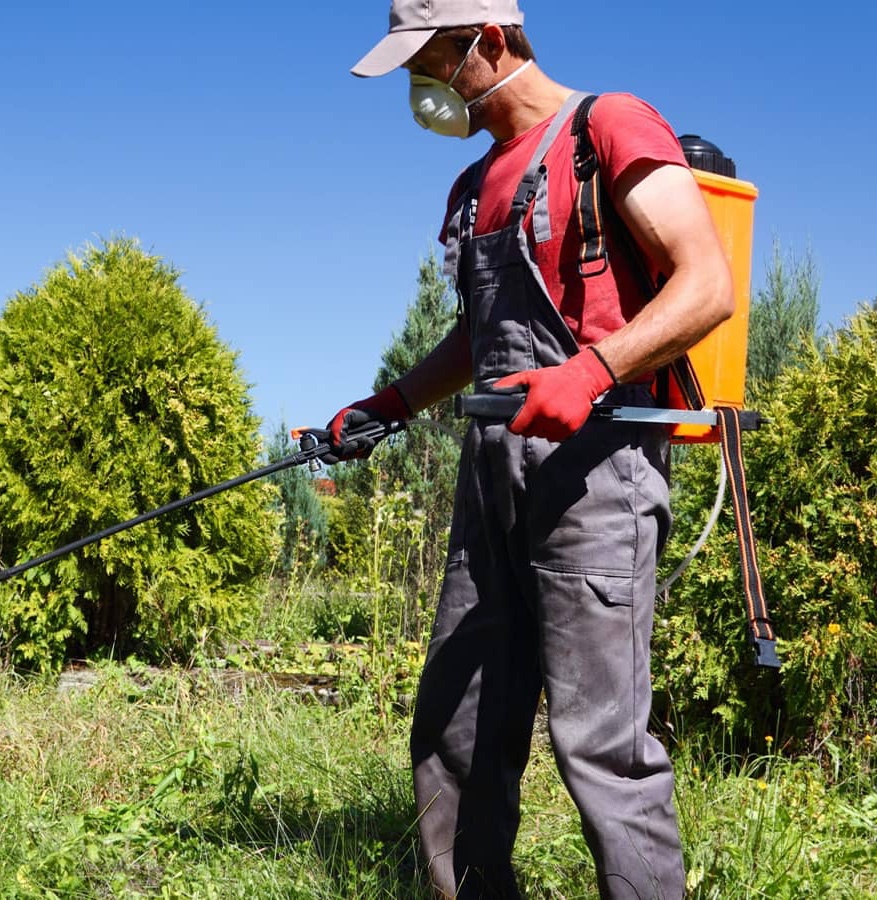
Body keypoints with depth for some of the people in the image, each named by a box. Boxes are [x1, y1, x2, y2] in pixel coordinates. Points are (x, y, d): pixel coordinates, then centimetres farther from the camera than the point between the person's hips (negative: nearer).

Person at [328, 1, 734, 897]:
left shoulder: (609, 126, -2)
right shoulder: (476, 185, 23)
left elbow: (709, 286, -12)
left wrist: (588, 370, -25)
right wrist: (392, 402, 17)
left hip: (592, 461, -8)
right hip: (495, 466, 8)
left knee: (598, 736, -10)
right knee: (452, 726, 8)